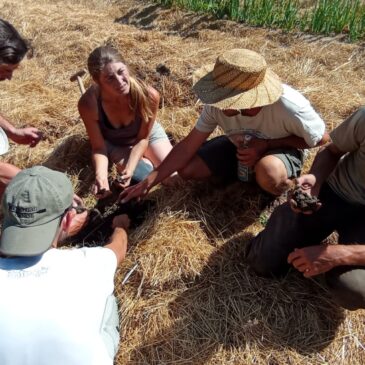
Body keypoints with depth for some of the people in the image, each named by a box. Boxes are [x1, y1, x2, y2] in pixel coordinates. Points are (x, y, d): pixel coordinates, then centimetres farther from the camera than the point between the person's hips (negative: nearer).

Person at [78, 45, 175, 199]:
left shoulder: (149, 95, -35)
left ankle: (146, 157, 23)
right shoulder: (88, 104, -36)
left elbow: (143, 138, -20)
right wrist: (100, 176, -42)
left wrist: (129, 170, -34)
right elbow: (99, 147, -22)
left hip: (147, 133, 1)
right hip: (114, 143, 0)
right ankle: (144, 160, 16)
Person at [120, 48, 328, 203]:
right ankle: (253, 171, 6)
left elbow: (321, 138, -19)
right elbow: (189, 145, -18)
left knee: (268, 174, -41)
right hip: (240, 146, 5)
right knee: (187, 169, -10)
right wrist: (149, 182, -23)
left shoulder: (289, 106, -37)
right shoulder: (219, 105, -26)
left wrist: (267, 144, -30)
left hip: (283, 149, -4)